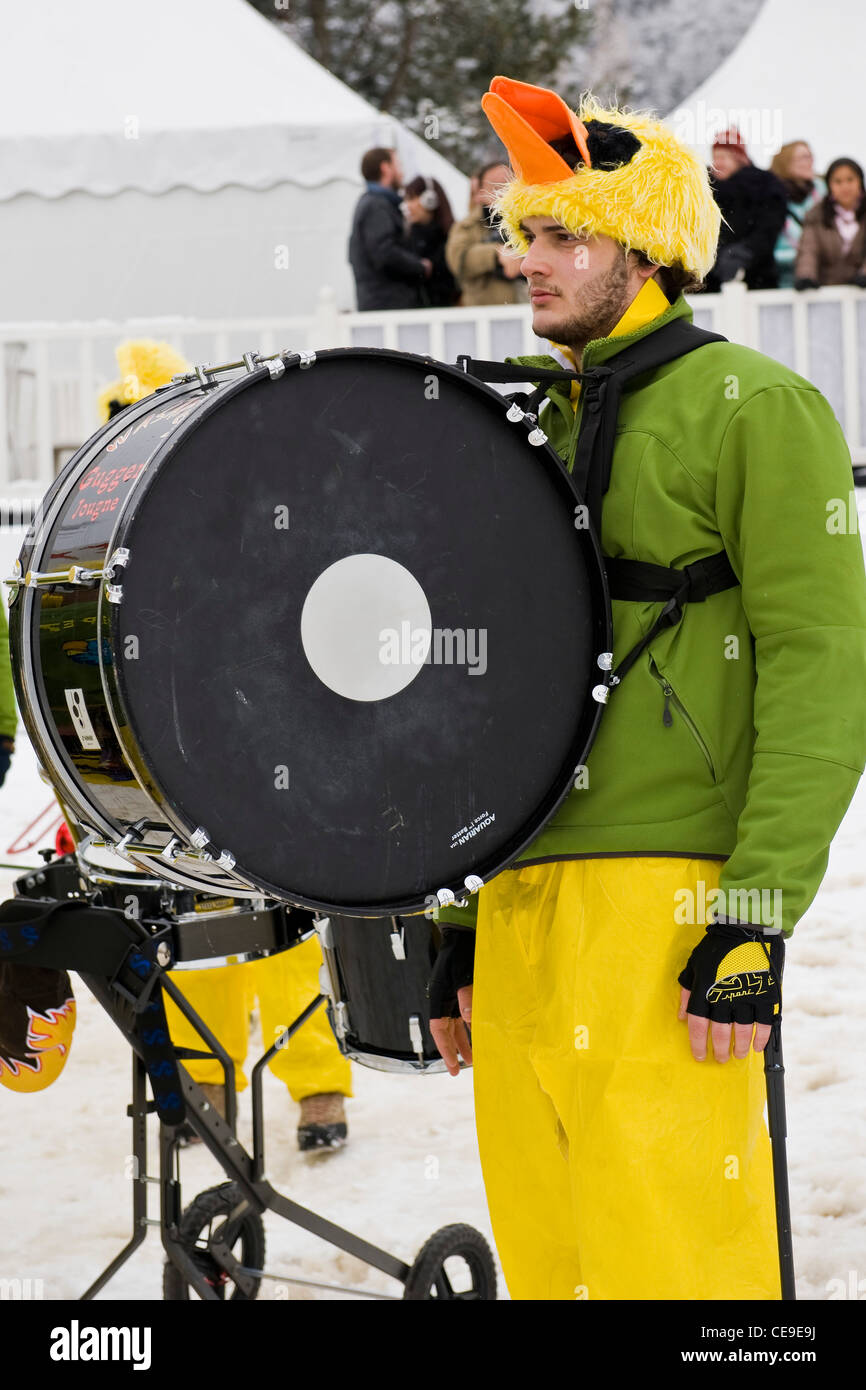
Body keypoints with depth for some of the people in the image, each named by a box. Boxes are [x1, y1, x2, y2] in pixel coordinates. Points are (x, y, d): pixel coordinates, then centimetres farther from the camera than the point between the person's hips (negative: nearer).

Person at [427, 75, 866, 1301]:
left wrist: (757, 917, -18)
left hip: (662, 906, -7)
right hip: (520, 906, 8)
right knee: (543, 1252, 9)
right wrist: (461, 916, 20)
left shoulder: (750, 408, -2)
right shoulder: (538, 429, 22)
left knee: (664, 1254, -10)